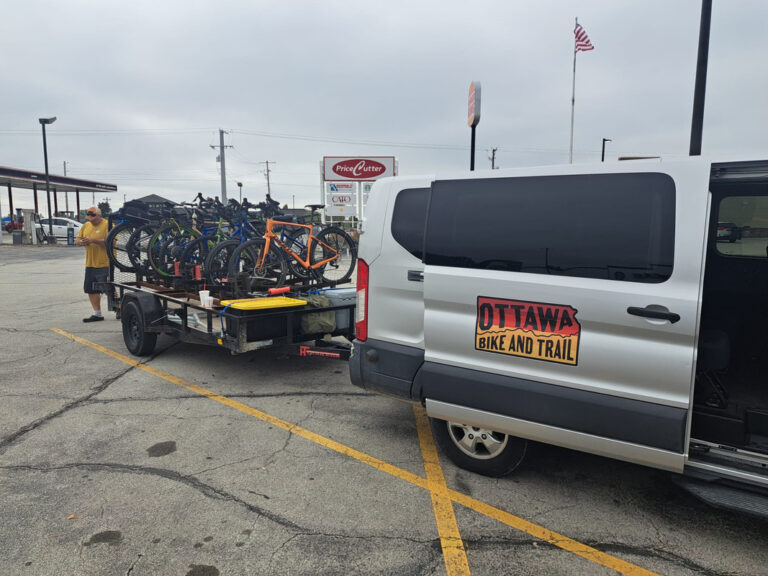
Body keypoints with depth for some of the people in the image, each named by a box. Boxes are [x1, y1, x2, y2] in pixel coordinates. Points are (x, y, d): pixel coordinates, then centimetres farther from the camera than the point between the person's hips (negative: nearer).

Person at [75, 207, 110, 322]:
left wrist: (93, 240, -24)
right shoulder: (86, 226, 14)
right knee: (91, 290, 10)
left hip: (104, 265, -8)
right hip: (90, 264, 8)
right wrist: (81, 242, -6)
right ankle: (97, 314, 21)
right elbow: (77, 239, 17)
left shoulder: (107, 225, -9)